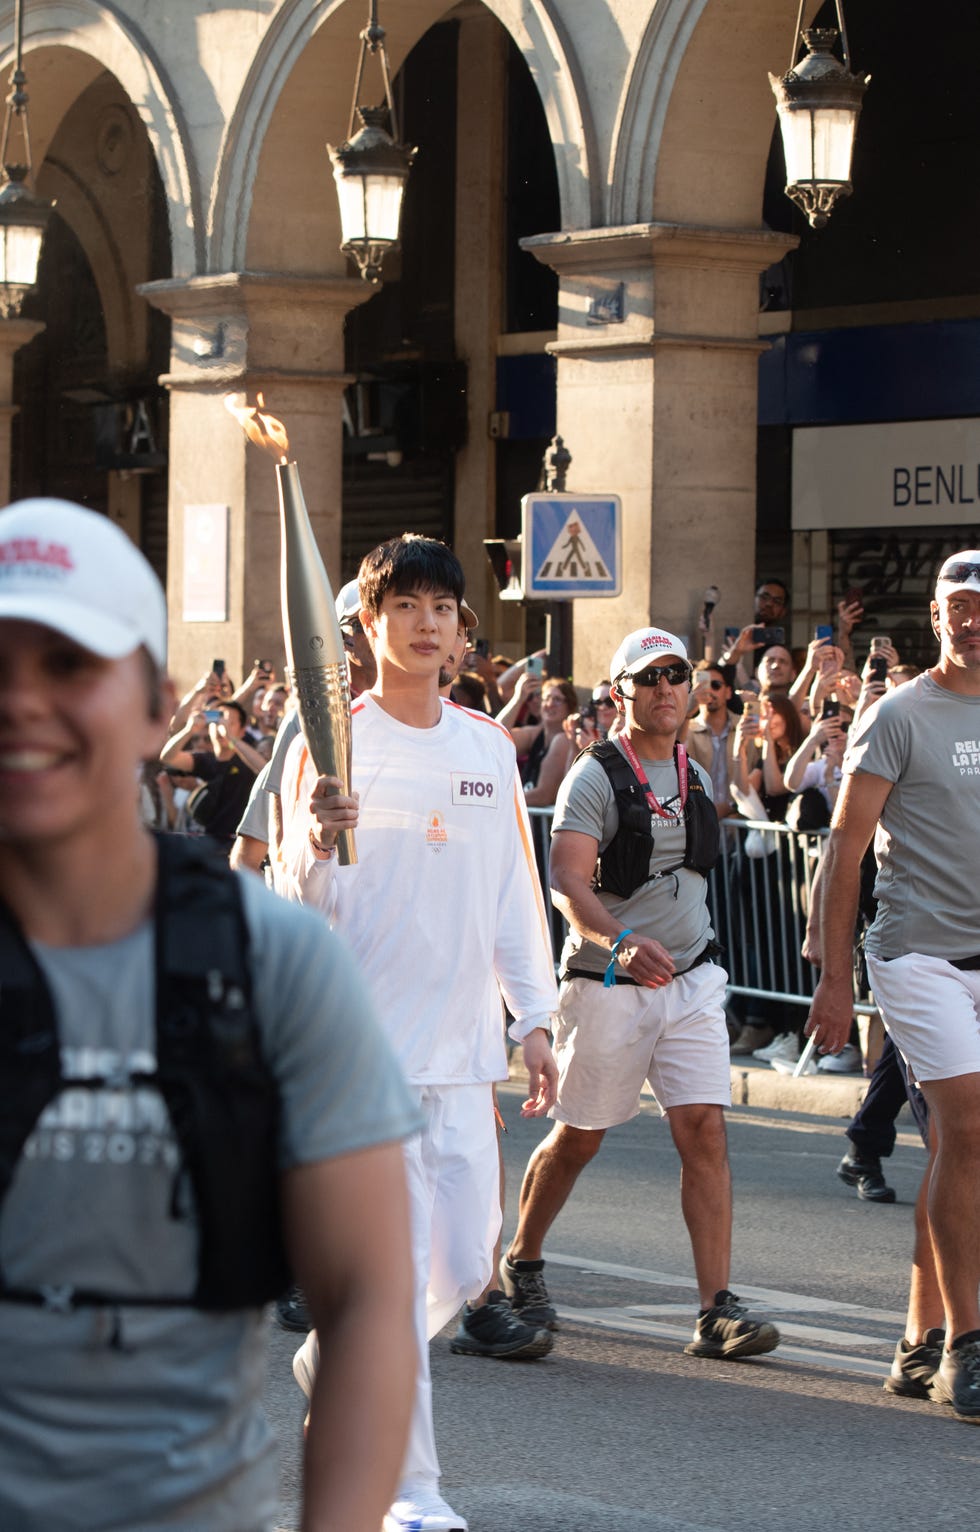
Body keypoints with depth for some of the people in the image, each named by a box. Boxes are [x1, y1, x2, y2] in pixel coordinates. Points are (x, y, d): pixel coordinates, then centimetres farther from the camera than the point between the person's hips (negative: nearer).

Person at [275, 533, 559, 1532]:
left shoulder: (489, 747, 10)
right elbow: (304, 904, -10)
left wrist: (534, 1020, 12)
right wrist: (319, 839, -31)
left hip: (462, 1047, 5)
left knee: (465, 1259, 8)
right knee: (395, 1270, -7)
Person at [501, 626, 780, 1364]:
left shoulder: (696, 778, 11)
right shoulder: (595, 777, -10)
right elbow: (569, 882, -23)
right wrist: (622, 941, -40)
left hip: (691, 981, 4)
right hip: (607, 985, -4)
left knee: (705, 1131, -9)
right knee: (579, 1138, 8)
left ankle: (718, 1311, -13)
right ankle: (521, 1263, 33)